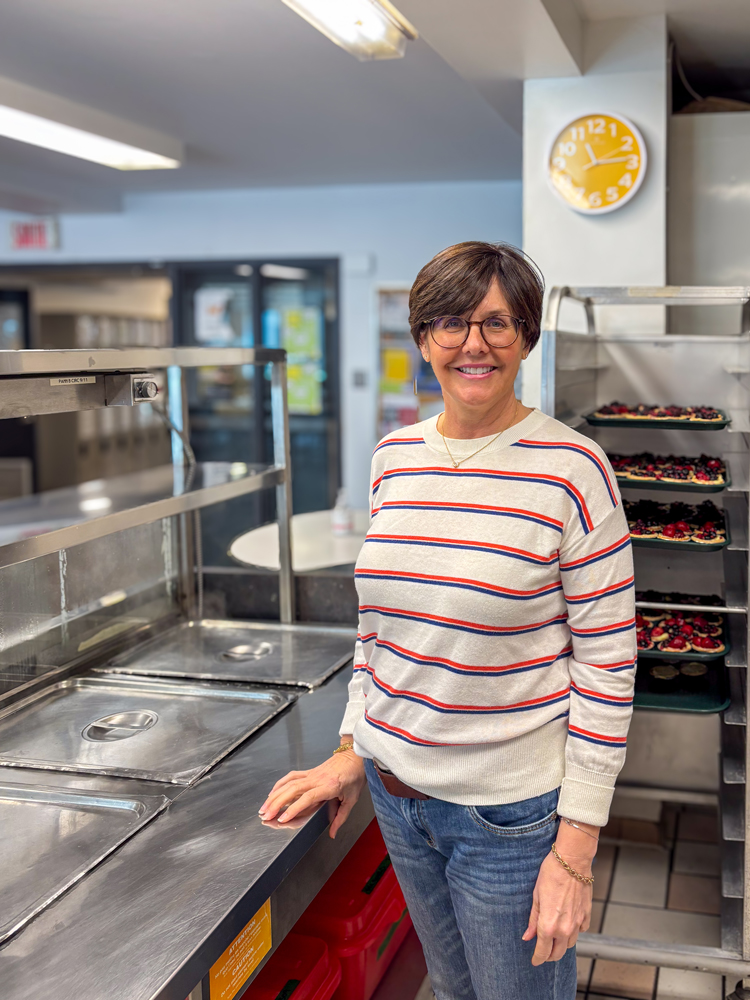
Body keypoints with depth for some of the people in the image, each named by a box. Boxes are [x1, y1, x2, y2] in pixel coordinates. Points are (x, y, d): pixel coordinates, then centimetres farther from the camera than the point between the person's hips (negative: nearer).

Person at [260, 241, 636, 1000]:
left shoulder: (570, 468, -15)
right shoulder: (394, 456, 2)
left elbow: (607, 664, -14)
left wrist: (576, 846, -15)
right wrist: (353, 751, 10)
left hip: (510, 807, -5)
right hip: (397, 790, 5)